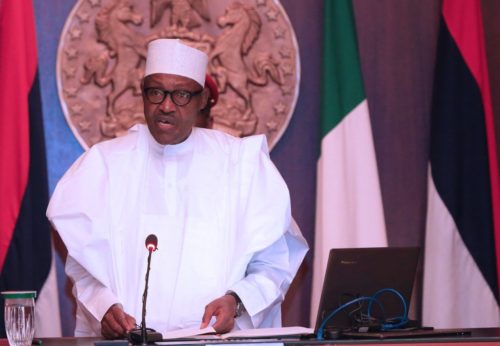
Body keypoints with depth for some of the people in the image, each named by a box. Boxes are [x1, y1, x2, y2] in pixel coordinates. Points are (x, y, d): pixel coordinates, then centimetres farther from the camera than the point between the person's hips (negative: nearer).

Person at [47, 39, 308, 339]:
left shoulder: (243, 162, 11)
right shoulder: (105, 163, 14)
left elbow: (274, 264, 7)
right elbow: (84, 263, 7)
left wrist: (236, 301, -11)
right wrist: (103, 307, -12)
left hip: (219, 337, 0)